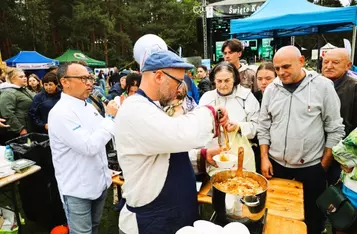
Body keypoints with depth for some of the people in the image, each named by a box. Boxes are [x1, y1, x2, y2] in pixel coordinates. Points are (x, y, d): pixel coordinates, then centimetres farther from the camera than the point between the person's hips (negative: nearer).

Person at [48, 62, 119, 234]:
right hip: (77, 189, -7)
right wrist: (110, 117, -20)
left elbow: (103, 135, 14)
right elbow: (89, 147, -29)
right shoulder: (60, 112, -22)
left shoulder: (88, 106, 4)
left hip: (99, 182, 7)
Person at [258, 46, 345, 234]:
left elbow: (335, 129, -5)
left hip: (311, 167, -2)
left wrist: (324, 165, -5)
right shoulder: (271, 89, 1)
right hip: (276, 165, 3)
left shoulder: (323, 86, -8)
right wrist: (264, 158, 0)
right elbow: (263, 127, 5)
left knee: (311, 216, 13)